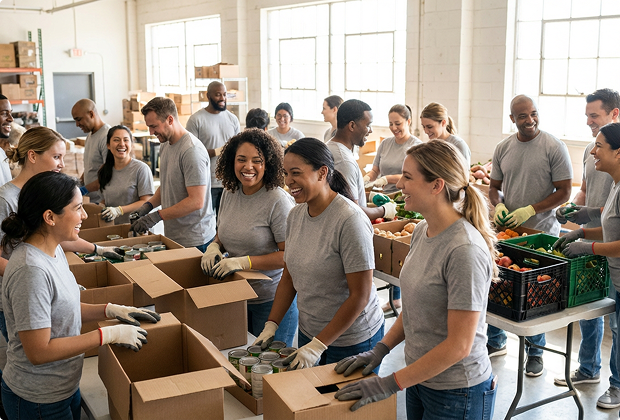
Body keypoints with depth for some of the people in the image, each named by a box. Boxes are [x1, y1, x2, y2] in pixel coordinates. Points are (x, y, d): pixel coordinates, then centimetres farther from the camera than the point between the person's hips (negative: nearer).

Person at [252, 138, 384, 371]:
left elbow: (360, 296, -21)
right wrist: (271, 325, 1)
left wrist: (318, 345, -21)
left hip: (352, 341, -6)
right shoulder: (296, 214, 1)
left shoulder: (350, 220, -22)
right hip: (308, 332, 7)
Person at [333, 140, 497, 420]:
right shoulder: (422, 231, 0)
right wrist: (380, 349, 2)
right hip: (420, 379, 7)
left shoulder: (464, 250, -26)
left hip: (457, 395, -7)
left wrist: (391, 384, -19)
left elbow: (458, 345, -24)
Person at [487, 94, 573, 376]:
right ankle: (496, 342, 30)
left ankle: (536, 352, 22)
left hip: (541, 234, -4)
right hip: (505, 230, 4)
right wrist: (498, 205, -6)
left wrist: (530, 210, -17)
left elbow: (564, 191, -7)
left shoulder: (554, 147, -7)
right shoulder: (503, 148, 6)